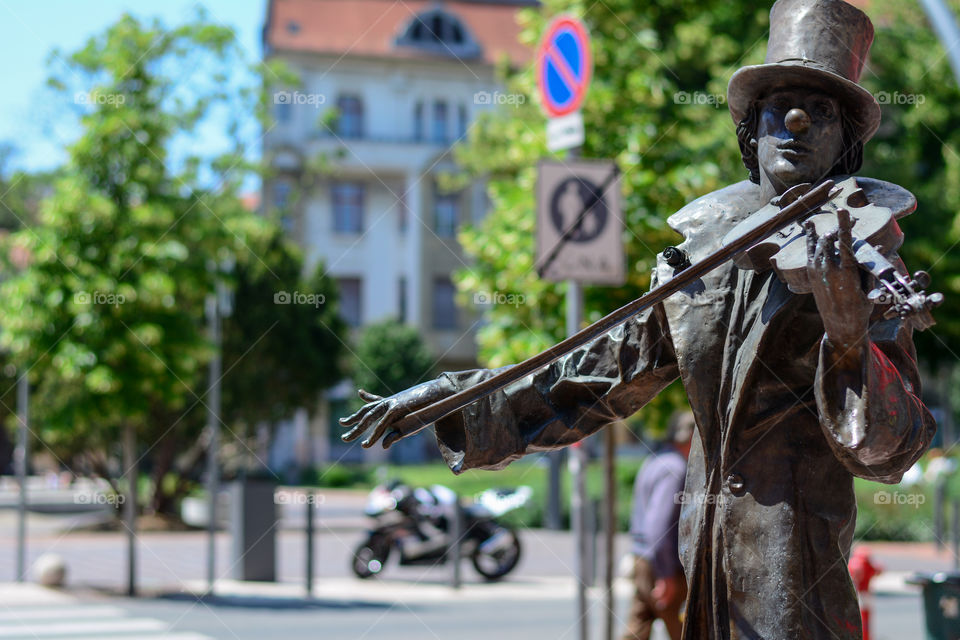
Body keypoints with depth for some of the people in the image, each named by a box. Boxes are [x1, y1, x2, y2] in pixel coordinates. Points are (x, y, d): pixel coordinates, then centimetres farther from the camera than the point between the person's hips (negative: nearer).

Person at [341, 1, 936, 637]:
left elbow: (888, 452, -12)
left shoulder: (864, 256, -7)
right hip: (705, 543, 5)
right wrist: (449, 399, 15)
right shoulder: (695, 247, 7)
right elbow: (607, 373, 17)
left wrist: (846, 334, -30)